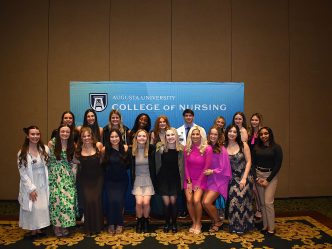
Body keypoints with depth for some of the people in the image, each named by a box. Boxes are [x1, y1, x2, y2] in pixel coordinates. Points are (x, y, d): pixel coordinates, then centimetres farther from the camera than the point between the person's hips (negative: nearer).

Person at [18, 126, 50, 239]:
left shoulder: (45, 149, -4)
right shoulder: (22, 153, -9)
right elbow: (22, 173, -9)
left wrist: (48, 182, -2)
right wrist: (31, 188, -13)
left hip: (43, 184, 2)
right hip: (30, 185, -2)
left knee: (42, 207, 9)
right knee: (32, 208, 6)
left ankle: (39, 229, 27)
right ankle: (33, 231, 23)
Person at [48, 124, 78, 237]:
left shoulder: (72, 146, 5)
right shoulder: (52, 143, -3)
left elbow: (74, 163, 9)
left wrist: (74, 177, 4)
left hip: (68, 177, 2)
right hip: (55, 176, -2)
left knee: (68, 199, -2)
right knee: (56, 199, -4)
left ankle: (65, 225, 14)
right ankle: (56, 226, 12)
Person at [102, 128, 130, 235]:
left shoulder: (125, 148, -6)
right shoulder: (106, 149, -7)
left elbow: (128, 165, -1)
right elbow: (102, 165, -3)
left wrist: (127, 151, -6)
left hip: (122, 180, 0)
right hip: (110, 181, 0)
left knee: (119, 201, -8)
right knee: (111, 201, -12)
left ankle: (119, 224, 13)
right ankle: (111, 224, 10)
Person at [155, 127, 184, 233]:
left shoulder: (181, 149, -7)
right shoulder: (160, 148, -10)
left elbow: (182, 166, -5)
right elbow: (156, 163, -6)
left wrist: (182, 180, -7)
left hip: (175, 179, 0)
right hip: (163, 178, 0)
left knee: (173, 202, 2)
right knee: (166, 203, 2)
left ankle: (174, 224, 24)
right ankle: (167, 223, 25)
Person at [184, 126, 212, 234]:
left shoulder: (207, 149, -13)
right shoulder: (187, 148, -3)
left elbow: (206, 167, -10)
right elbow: (186, 166, 1)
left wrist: (198, 183, -9)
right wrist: (189, 181, -5)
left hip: (201, 179, -3)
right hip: (189, 179, 3)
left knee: (196, 200, -17)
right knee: (189, 200, -8)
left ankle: (198, 224, 7)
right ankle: (194, 223, 14)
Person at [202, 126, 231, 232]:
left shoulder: (222, 149, -12)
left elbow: (223, 168, -9)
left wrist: (212, 171, -14)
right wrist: (206, 171, -5)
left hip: (219, 180, -5)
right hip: (209, 179, 5)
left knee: (207, 202, -14)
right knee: (204, 202, -4)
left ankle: (218, 221, 14)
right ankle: (214, 220, 24)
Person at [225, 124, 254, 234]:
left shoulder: (243, 145, -4)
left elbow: (248, 161, -4)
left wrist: (244, 178, -10)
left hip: (244, 177, -2)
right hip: (232, 178, 2)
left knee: (242, 200, -4)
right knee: (233, 201, -1)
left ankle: (242, 226, 15)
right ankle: (235, 226, 17)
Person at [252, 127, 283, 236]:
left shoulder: (276, 147, -4)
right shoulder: (256, 148, 5)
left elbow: (278, 165, -7)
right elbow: (253, 163, 6)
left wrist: (268, 180, -10)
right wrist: (257, 178, -6)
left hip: (271, 176, -3)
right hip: (258, 175, 3)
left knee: (268, 202, -9)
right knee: (262, 203, 6)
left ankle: (271, 228, 2)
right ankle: (265, 226, 15)